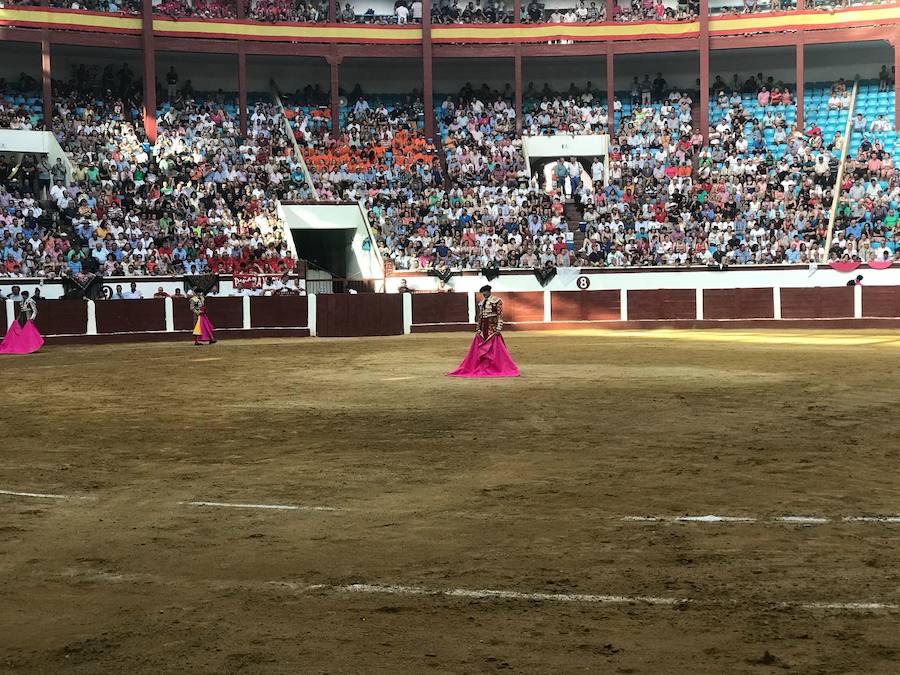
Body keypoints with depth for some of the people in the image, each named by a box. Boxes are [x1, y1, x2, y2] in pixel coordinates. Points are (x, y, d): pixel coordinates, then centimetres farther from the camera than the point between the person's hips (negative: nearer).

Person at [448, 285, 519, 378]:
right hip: (483, 328, 7)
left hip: (493, 327, -7)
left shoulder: (496, 301, -5)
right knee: (481, 350, 4)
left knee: (496, 349, -9)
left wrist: (499, 328, -15)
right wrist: (478, 329, 11)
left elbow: (500, 315, -9)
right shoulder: (481, 303, 16)